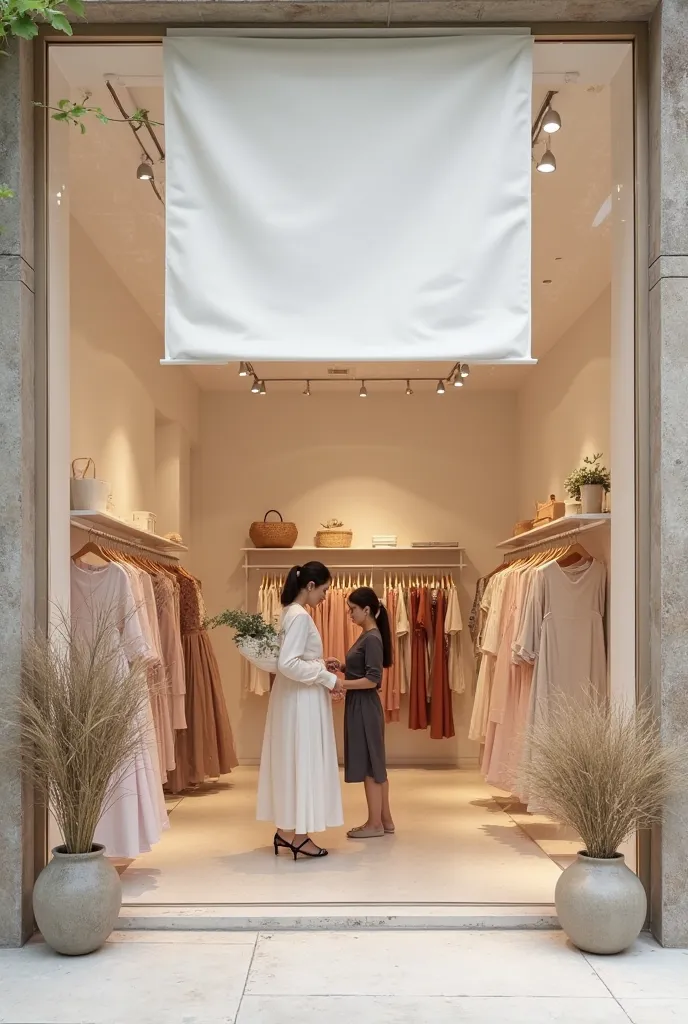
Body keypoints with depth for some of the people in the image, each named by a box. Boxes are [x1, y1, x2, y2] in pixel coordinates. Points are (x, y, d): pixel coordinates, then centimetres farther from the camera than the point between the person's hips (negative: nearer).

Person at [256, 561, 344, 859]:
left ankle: (286, 830, 20)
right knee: (302, 762, -3)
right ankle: (298, 836, 3)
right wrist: (327, 678, -20)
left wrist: (321, 667, 11)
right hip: (302, 699, -10)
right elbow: (288, 663, -26)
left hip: (295, 696, 10)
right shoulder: (300, 616, -19)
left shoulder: (290, 612, 11)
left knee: (291, 762, 13)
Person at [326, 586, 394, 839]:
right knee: (374, 763, 13)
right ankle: (385, 820, 19)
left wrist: (340, 684, -23)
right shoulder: (366, 636, 13)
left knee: (369, 764, -3)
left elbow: (373, 679, -22)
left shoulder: (372, 638, -17)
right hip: (360, 706, 10)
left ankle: (375, 823, 5)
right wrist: (341, 666, 5)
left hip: (364, 707, -10)